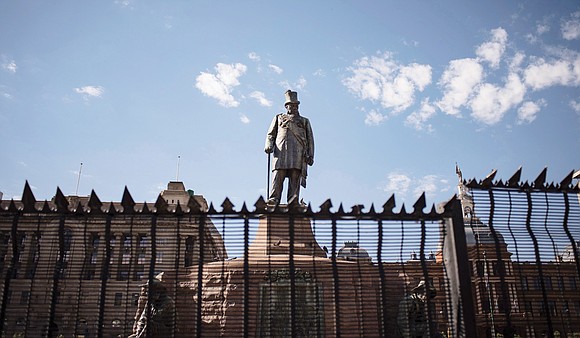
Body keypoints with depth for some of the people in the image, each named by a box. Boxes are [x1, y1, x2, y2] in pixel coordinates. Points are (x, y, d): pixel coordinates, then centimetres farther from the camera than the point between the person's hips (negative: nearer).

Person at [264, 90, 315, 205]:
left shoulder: (304, 121, 28)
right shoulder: (279, 118, 27)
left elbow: (310, 139, 19)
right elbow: (271, 134, 19)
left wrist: (310, 155, 6)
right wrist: (269, 146, -2)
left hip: (298, 153, 0)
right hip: (281, 151, 0)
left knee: (295, 179, -11)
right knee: (278, 177, -15)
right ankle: (273, 200, -23)